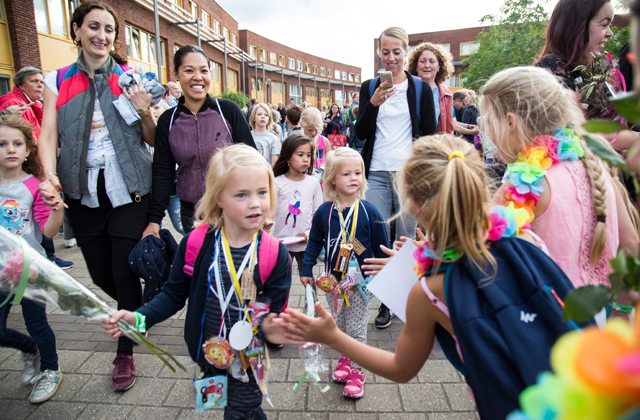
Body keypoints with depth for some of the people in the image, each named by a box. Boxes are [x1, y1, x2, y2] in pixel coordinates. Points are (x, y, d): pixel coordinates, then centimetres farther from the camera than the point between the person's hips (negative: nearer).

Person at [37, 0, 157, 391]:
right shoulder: (58, 80, 8)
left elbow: (154, 140, 4)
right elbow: (48, 135, 2)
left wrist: (144, 111, -14)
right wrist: (50, 174, -16)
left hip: (129, 190, -2)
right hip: (84, 192, 3)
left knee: (125, 272, -1)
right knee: (101, 275, 11)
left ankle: (126, 352, 19)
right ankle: (138, 311, 43)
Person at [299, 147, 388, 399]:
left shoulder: (369, 212, -12)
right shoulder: (324, 212, -7)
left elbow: (381, 247, -4)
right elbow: (314, 242, 6)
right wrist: (307, 269, 7)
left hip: (360, 281, -2)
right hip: (333, 279, 3)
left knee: (357, 328, 8)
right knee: (340, 325, 18)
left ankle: (357, 370, 25)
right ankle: (346, 357, 40)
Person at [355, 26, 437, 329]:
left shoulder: (421, 88, 5)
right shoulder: (369, 87, 9)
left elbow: (430, 135, 5)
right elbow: (360, 133, 3)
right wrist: (374, 104, -13)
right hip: (376, 174, 1)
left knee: (407, 237, 4)